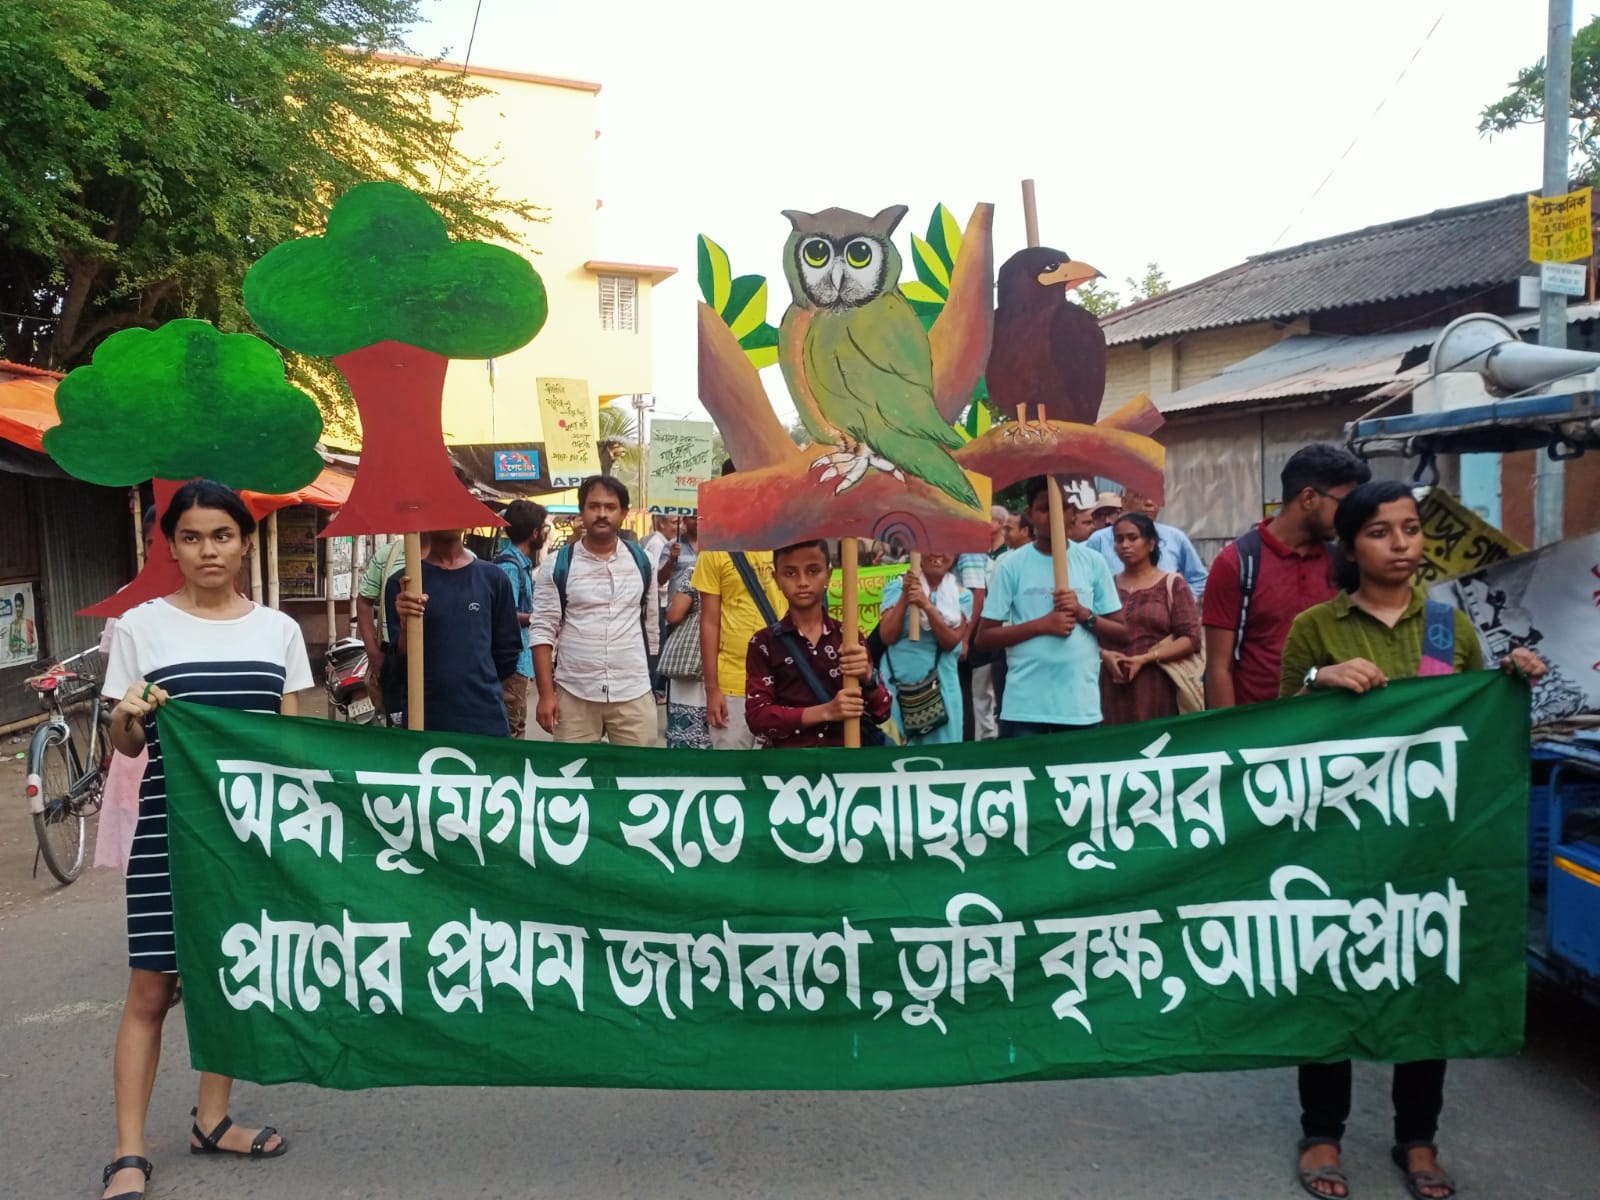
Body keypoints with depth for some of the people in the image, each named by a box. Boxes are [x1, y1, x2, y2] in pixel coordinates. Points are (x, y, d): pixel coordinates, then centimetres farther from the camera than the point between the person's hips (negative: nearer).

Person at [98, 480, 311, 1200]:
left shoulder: (278, 629, 6)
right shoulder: (141, 626, 0)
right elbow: (125, 745, 2)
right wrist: (129, 716, -19)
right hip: (171, 826, -2)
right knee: (151, 987, 0)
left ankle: (211, 1121, 28)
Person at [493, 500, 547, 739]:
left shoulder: (521, 562, 11)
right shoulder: (510, 566, -18)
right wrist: (536, 618, -12)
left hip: (519, 657, 10)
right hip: (512, 659, -10)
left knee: (516, 724, 17)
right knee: (511, 728, -3)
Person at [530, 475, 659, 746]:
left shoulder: (641, 561, 6)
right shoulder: (556, 565, -2)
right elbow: (543, 631, -2)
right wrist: (546, 694, -7)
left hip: (634, 694, 2)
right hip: (574, 695, -1)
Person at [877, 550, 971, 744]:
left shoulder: (962, 595, 5)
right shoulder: (898, 586, 4)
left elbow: (951, 642, -8)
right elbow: (887, 637, -5)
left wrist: (927, 605, -20)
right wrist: (904, 597, -14)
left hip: (940, 686, 1)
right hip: (896, 683, -1)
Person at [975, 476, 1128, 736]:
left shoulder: (1093, 562, 5)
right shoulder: (1012, 565, 1)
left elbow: (1123, 635, 8)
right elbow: (984, 637, -1)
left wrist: (1084, 614, -10)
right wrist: (1042, 624, -12)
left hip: (1081, 707, 2)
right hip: (1024, 707, -1)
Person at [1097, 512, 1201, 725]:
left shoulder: (1172, 584, 5)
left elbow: (1191, 639, -2)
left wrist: (1145, 659, -12)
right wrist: (1104, 654, -10)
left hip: (1157, 688, -2)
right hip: (1113, 688, 2)